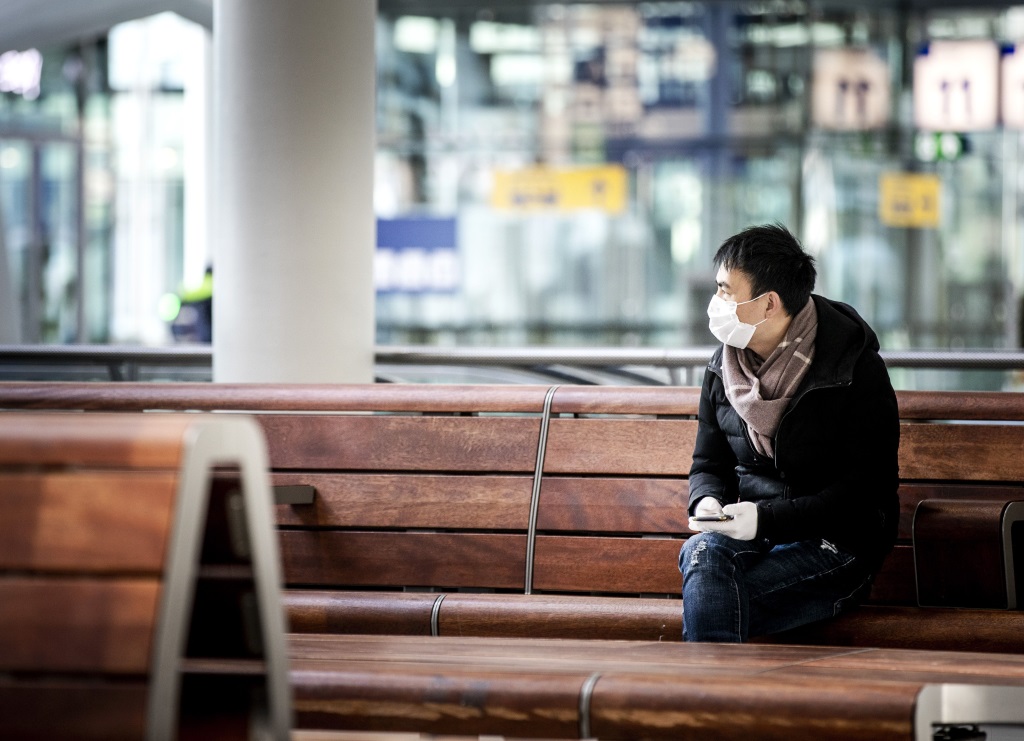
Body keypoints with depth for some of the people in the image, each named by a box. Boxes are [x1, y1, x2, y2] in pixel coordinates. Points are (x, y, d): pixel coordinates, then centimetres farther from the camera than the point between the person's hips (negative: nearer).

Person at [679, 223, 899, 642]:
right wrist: (707, 501, -6)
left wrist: (767, 518, -21)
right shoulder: (724, 368, 10)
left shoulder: (857, 371, -8)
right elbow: (708, 462, 20)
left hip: (835, 545, -5)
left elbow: (866, 490, -11)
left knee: (708, 603, -32)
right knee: (702, 555, -33)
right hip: (748, 534, 5)